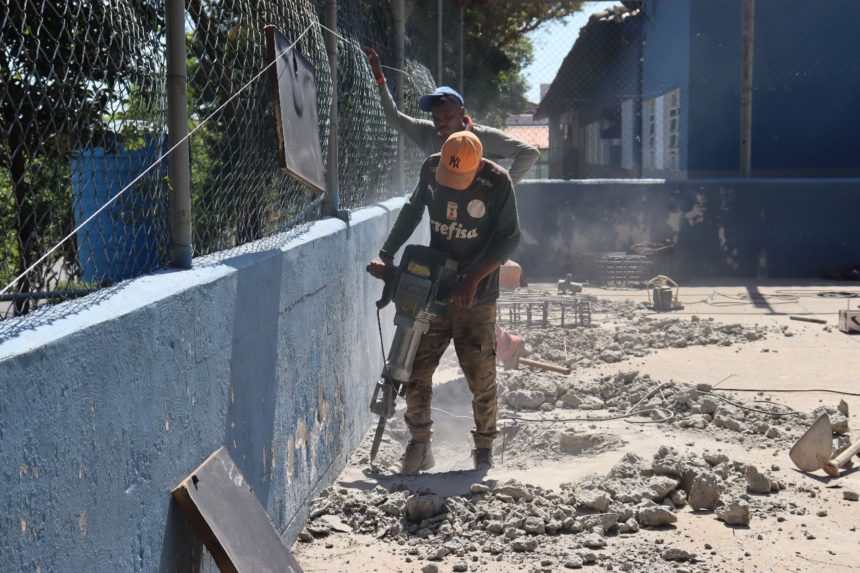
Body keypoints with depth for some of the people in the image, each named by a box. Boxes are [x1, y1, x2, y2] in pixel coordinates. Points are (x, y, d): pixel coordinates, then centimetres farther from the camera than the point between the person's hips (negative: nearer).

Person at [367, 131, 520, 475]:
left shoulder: (497, 182, -13)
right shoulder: (431, 168, -2)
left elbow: (509, 237, -9)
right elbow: (413, 210, 14)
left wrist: (473, 279, -17)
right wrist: (387, 254, 5)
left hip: (475, 296, -3)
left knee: (480, 376, -1)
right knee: (415, 369, 0)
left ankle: (484, 450, 17)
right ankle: (419, 448, 14)